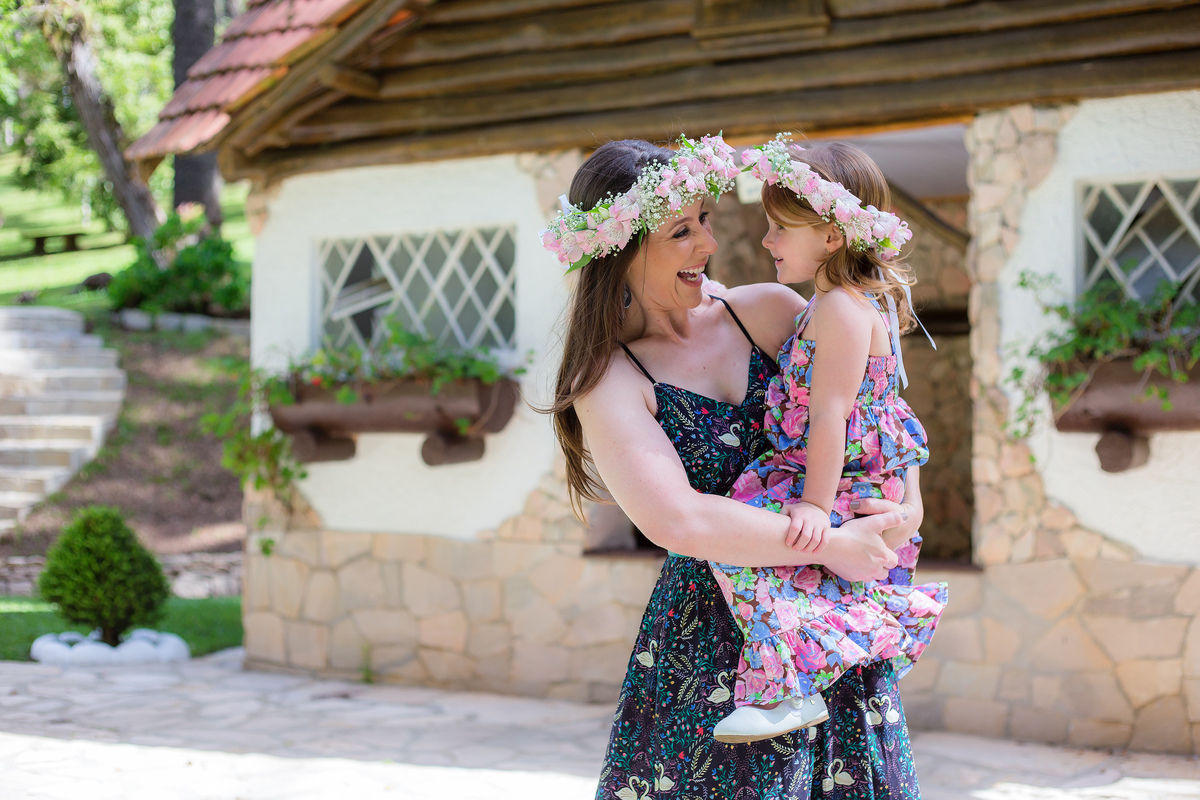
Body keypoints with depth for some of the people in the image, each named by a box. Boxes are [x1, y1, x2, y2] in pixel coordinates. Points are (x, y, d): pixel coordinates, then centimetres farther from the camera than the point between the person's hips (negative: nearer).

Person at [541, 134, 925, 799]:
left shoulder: (766, 312, 2)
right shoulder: (610, 382, -10)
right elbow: (676, 521, -23)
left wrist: (910, 501, -9)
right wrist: (832, 546, -22)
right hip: (710, 638, -3)